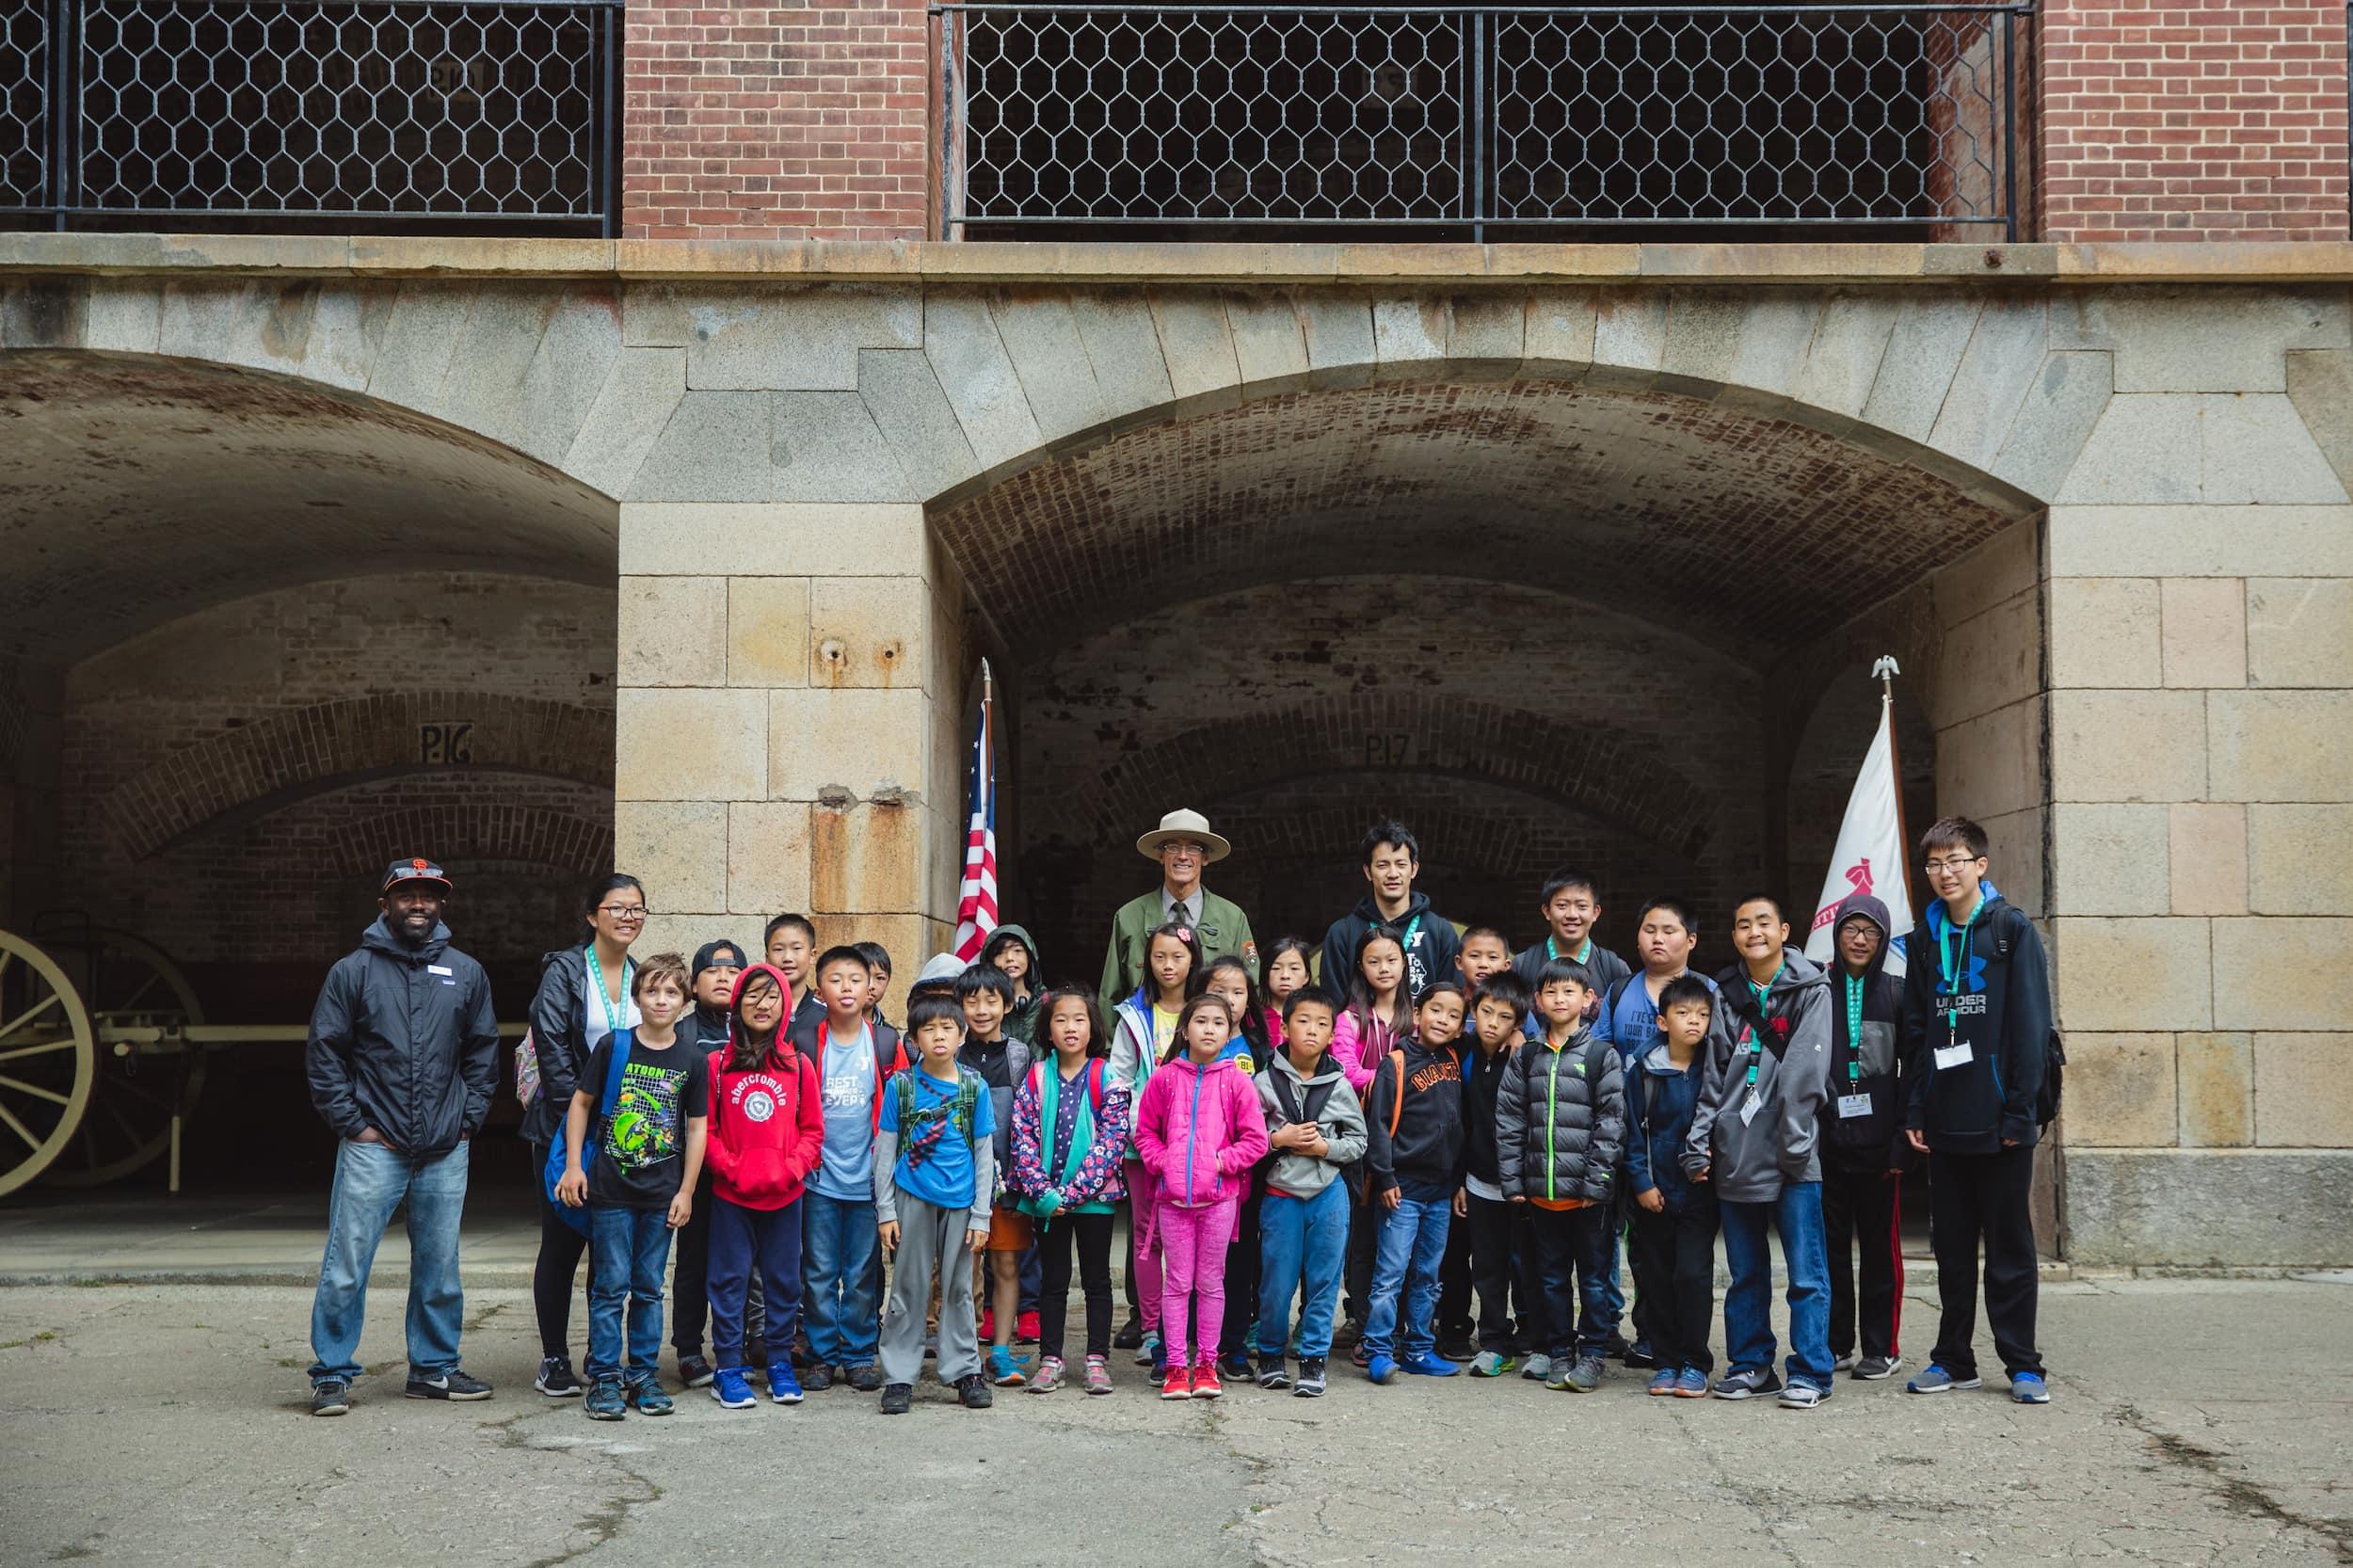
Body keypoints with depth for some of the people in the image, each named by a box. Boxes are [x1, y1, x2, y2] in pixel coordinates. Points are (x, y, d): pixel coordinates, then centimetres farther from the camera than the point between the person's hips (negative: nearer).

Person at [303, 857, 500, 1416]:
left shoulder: (466, 973, 9)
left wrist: (468, 1119, 5)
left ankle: (435, 1368, 22)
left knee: (440, 1269, 10)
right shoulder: (353, 971, 1)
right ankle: (332, 1374, 7)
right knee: (346, 1267, -3)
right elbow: (323, 1054, 1)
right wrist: (353, 1124, -5)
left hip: (446, 1153, 3)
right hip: (373, 1149, -3)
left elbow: (483, 1053, 15)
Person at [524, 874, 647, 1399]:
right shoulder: (564, 971, -5)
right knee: (562, 1244, 2)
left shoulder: (641, 977, 10)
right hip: (564, 1130, -5)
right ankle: (554, 1361, 10)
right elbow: (551, 1048, -12)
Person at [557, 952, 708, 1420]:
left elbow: (696, 1128, 5)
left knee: (649, 1288, 9)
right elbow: (581, 1103, 4)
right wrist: (574, 1165, -2)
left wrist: (686, 1191, 2)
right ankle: (605, 1377, 9)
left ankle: (642, 1373, 18)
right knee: (610, 1285, 1)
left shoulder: (692, 1062, 2)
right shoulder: (613, 1046, -3)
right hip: (611, 1188, -2)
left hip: (662, 1193, 2)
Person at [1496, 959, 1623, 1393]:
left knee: (1592, 1275, 5)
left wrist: (1596, 1181, -12)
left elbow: (1611, 1122, -7)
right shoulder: (1526, 1057, 8)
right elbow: (1509, 1121, 7)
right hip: (1540, 1190, 4)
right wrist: (1511, 1181, 0)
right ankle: (1558, 1352, 21)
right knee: (1552, 1276, 12)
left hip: (1587, 1192, -3)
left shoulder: (1601, 1056, -3)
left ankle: (1590, 1354, 13)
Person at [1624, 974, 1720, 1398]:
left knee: (1693, 1273, -8)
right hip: (1654, 1189, 1)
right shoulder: (1644, 1069, -1)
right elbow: (1633, 1131, 2)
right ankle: (1665, 1361, 16)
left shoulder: (1714, 1068, -1)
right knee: (1657, 1277, 6)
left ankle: (1694, 1363, 3)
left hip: (1698, 1191, -1)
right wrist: (1641, 1182, -4)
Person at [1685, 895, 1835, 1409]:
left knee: (1805, 1271, -2)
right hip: (1734, 1153, 4)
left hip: (1790, 1155, -4)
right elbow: (1713, 1075, 10)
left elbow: (1805, 1074, -8)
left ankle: (1810, 1372, 4)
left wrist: (1793, 1145, -13)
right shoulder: (1727, 995, 12)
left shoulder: (1810, 990, -1)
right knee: (1745, 1271, 11)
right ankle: (1751, 1365, 20)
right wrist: (1700, 1143, 3)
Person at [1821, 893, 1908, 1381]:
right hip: (1827, 1138, 2)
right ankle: (1835, 1343, 16)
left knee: (1880, 1244, 3)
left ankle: (1881, 1346, 11)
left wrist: (1902, 1139, -7)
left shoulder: (1897, 994, 4)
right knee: (1831, 1243, 6)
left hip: (1877, 1141, -1)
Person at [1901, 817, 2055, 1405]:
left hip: (2000, 1119, -4)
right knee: (1951, 1244, 10)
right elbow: (1915, 1030, 11)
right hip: (1944, 1120, 4)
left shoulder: (2011, 929, -3)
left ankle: (2022, 1364, 10)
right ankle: (1954, 1358, 19)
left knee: (2010, 1244, 3)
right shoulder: (1926, 938, 10)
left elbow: (2031, 1024, -7)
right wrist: (1914, 1108, 4)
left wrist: (2021, 1107, -12)